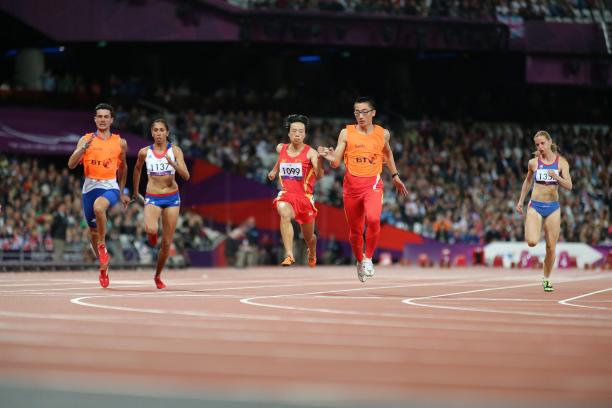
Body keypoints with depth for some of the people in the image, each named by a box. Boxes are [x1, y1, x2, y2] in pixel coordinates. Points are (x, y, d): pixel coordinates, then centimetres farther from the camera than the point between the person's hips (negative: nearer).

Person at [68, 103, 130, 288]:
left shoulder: (120, 142, 5)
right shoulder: (86, 140, 2)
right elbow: (71, 164, -7)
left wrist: (122, 193, 23)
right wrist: (83, 149, -24)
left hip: (110, 187, -2)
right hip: (90, 187, 2)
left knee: (98, 207, -36)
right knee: (93, 231, 10)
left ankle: (102, 246, -17)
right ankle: (104, 267, 30)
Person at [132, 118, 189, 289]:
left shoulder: (175, 150, -3)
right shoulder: (144, 152, -1)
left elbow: (186, 176, -10)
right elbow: (137, 169, 20)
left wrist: (173, 164, -27)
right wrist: (135, 190, 27)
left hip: (172, 197, 1)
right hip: (152, 197, -1)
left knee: (167, 242, 4)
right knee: (151, 229, -31)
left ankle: (158, 276, 24)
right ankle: (151, 234, 9)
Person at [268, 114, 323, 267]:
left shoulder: (310, 152, -14)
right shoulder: (281, 148, 1)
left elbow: (319, 176, -29)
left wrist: (320, 160, -45)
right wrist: (274, 170, 35)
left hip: (305, 197, -1)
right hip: (286, 194, 1)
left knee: (309, 237, 15)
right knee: (284, 214, -36)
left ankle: (312, 254, 53)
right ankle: (289, 255, -40)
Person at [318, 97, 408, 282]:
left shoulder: (383, 133, 5)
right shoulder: (347, 133, 0)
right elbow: (336, 163, -2)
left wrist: (395, 176, 27)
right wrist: (331, 157, -24)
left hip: (373, 184, -1)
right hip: (351, 184, 1)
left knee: (373, 219, -27)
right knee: (355, 230, 9)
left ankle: (368, 258, -7)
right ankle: (360, 261, 36)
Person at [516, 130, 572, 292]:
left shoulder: (561, 162, -2)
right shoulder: (533, 162, 0)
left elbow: (569, 186, -9)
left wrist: (556, 176, -26)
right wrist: (520, 201, 18)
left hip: (553, 207, 1)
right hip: (535, 206, -1)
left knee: (551, 248, 2)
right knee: (532, 242, -22)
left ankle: (546, 279, 21)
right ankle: (530, 232, 16)